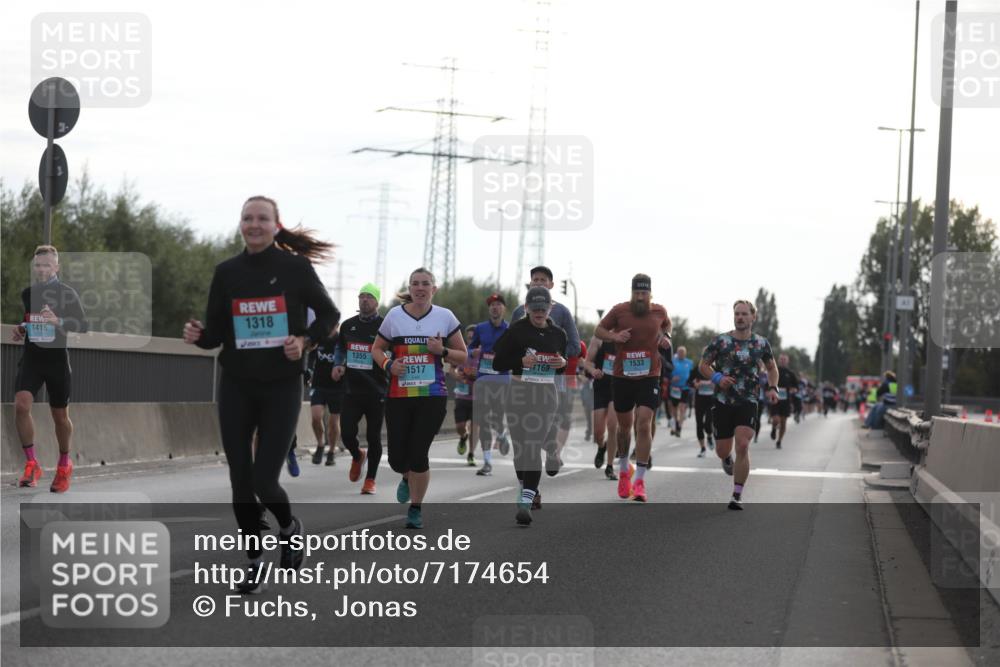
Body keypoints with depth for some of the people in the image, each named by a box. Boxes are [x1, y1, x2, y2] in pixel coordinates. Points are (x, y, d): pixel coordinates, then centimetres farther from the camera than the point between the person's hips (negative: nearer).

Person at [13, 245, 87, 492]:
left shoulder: (67, 293, -7)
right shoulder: (27, 293, 7)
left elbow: (83, 326, -12)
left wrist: (58, 321, -28)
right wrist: (21, 331, 5)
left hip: (57, 360, -3)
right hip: (31, 358, 3)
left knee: (60, 416, 8)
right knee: (21, 405, -20)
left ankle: (64, 465, 32)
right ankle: (31, 465, -9)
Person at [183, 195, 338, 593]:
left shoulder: (295, 267, -6)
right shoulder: (227, 272, 2)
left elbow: (329, 314, 5)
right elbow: (216, 333, 6)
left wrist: (305, 340, -12)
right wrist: (198, 336, -16)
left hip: (281, 386, -3)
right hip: (236, 386, 3)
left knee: (264, 481, -9)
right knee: (240, 480, 4)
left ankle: (289, 528, 24)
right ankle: (254, 560, 22)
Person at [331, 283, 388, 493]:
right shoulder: (348, 325, 10)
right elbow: (340, 348, 26)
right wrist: (338, 365, 8)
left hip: (376, 392, -3)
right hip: (351, 390, 3)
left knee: (373, 437, 3)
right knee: (347, 434, -4)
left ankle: (370, 480, 16)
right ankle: (357, 456, 30)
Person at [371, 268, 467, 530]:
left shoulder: (445, 317, 2)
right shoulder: (395, 316, 3)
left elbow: (462, 356, 9)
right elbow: (377, 348, 14)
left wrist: (442, 351, -11)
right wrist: (388, 364, -7)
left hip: (432, 396, -1)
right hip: (398, 396, 1)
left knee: (418, 454, -7)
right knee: (397, 458, 1)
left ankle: (416, 509, 11)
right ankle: (407, 479, 38)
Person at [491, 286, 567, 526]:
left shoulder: (558, 334, 10)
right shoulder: (516, 331, -1)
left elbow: (568, 369, 20)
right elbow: (498, 363, -1)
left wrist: (563, 363, -3)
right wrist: (522, 361, -16)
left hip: (547, 392, 1)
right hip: (519, 390, -1)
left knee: (535, 446, -10)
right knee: (522, 446, 4)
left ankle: (525, 502, -18)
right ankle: (527, 491, 28)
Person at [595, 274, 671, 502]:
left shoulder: (659, 311, 0)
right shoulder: (619, 310, -6)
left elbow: (667, 324, 24)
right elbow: (599, 330, 5)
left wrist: (666, 336, 3)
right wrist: (614, 336, -15)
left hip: (649, 377, 0)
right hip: (622, 376, 1)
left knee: (644, 424, -14)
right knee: (624, 426, 13)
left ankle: (640, 480, -12)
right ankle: (623, 470, 37)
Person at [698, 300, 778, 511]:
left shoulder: (761, 343, 3)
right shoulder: (720, 341, -2)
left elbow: (771, 368, 18)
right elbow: (703, 365, 5)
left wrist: (772, 388, 0)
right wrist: (717, 378, -13)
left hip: (748, 403, 0)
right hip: (723, 401, 0)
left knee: (743, 446, -17)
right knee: (723, 451, 5)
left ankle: (737, 495, -9)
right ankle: (727, 459, 46)